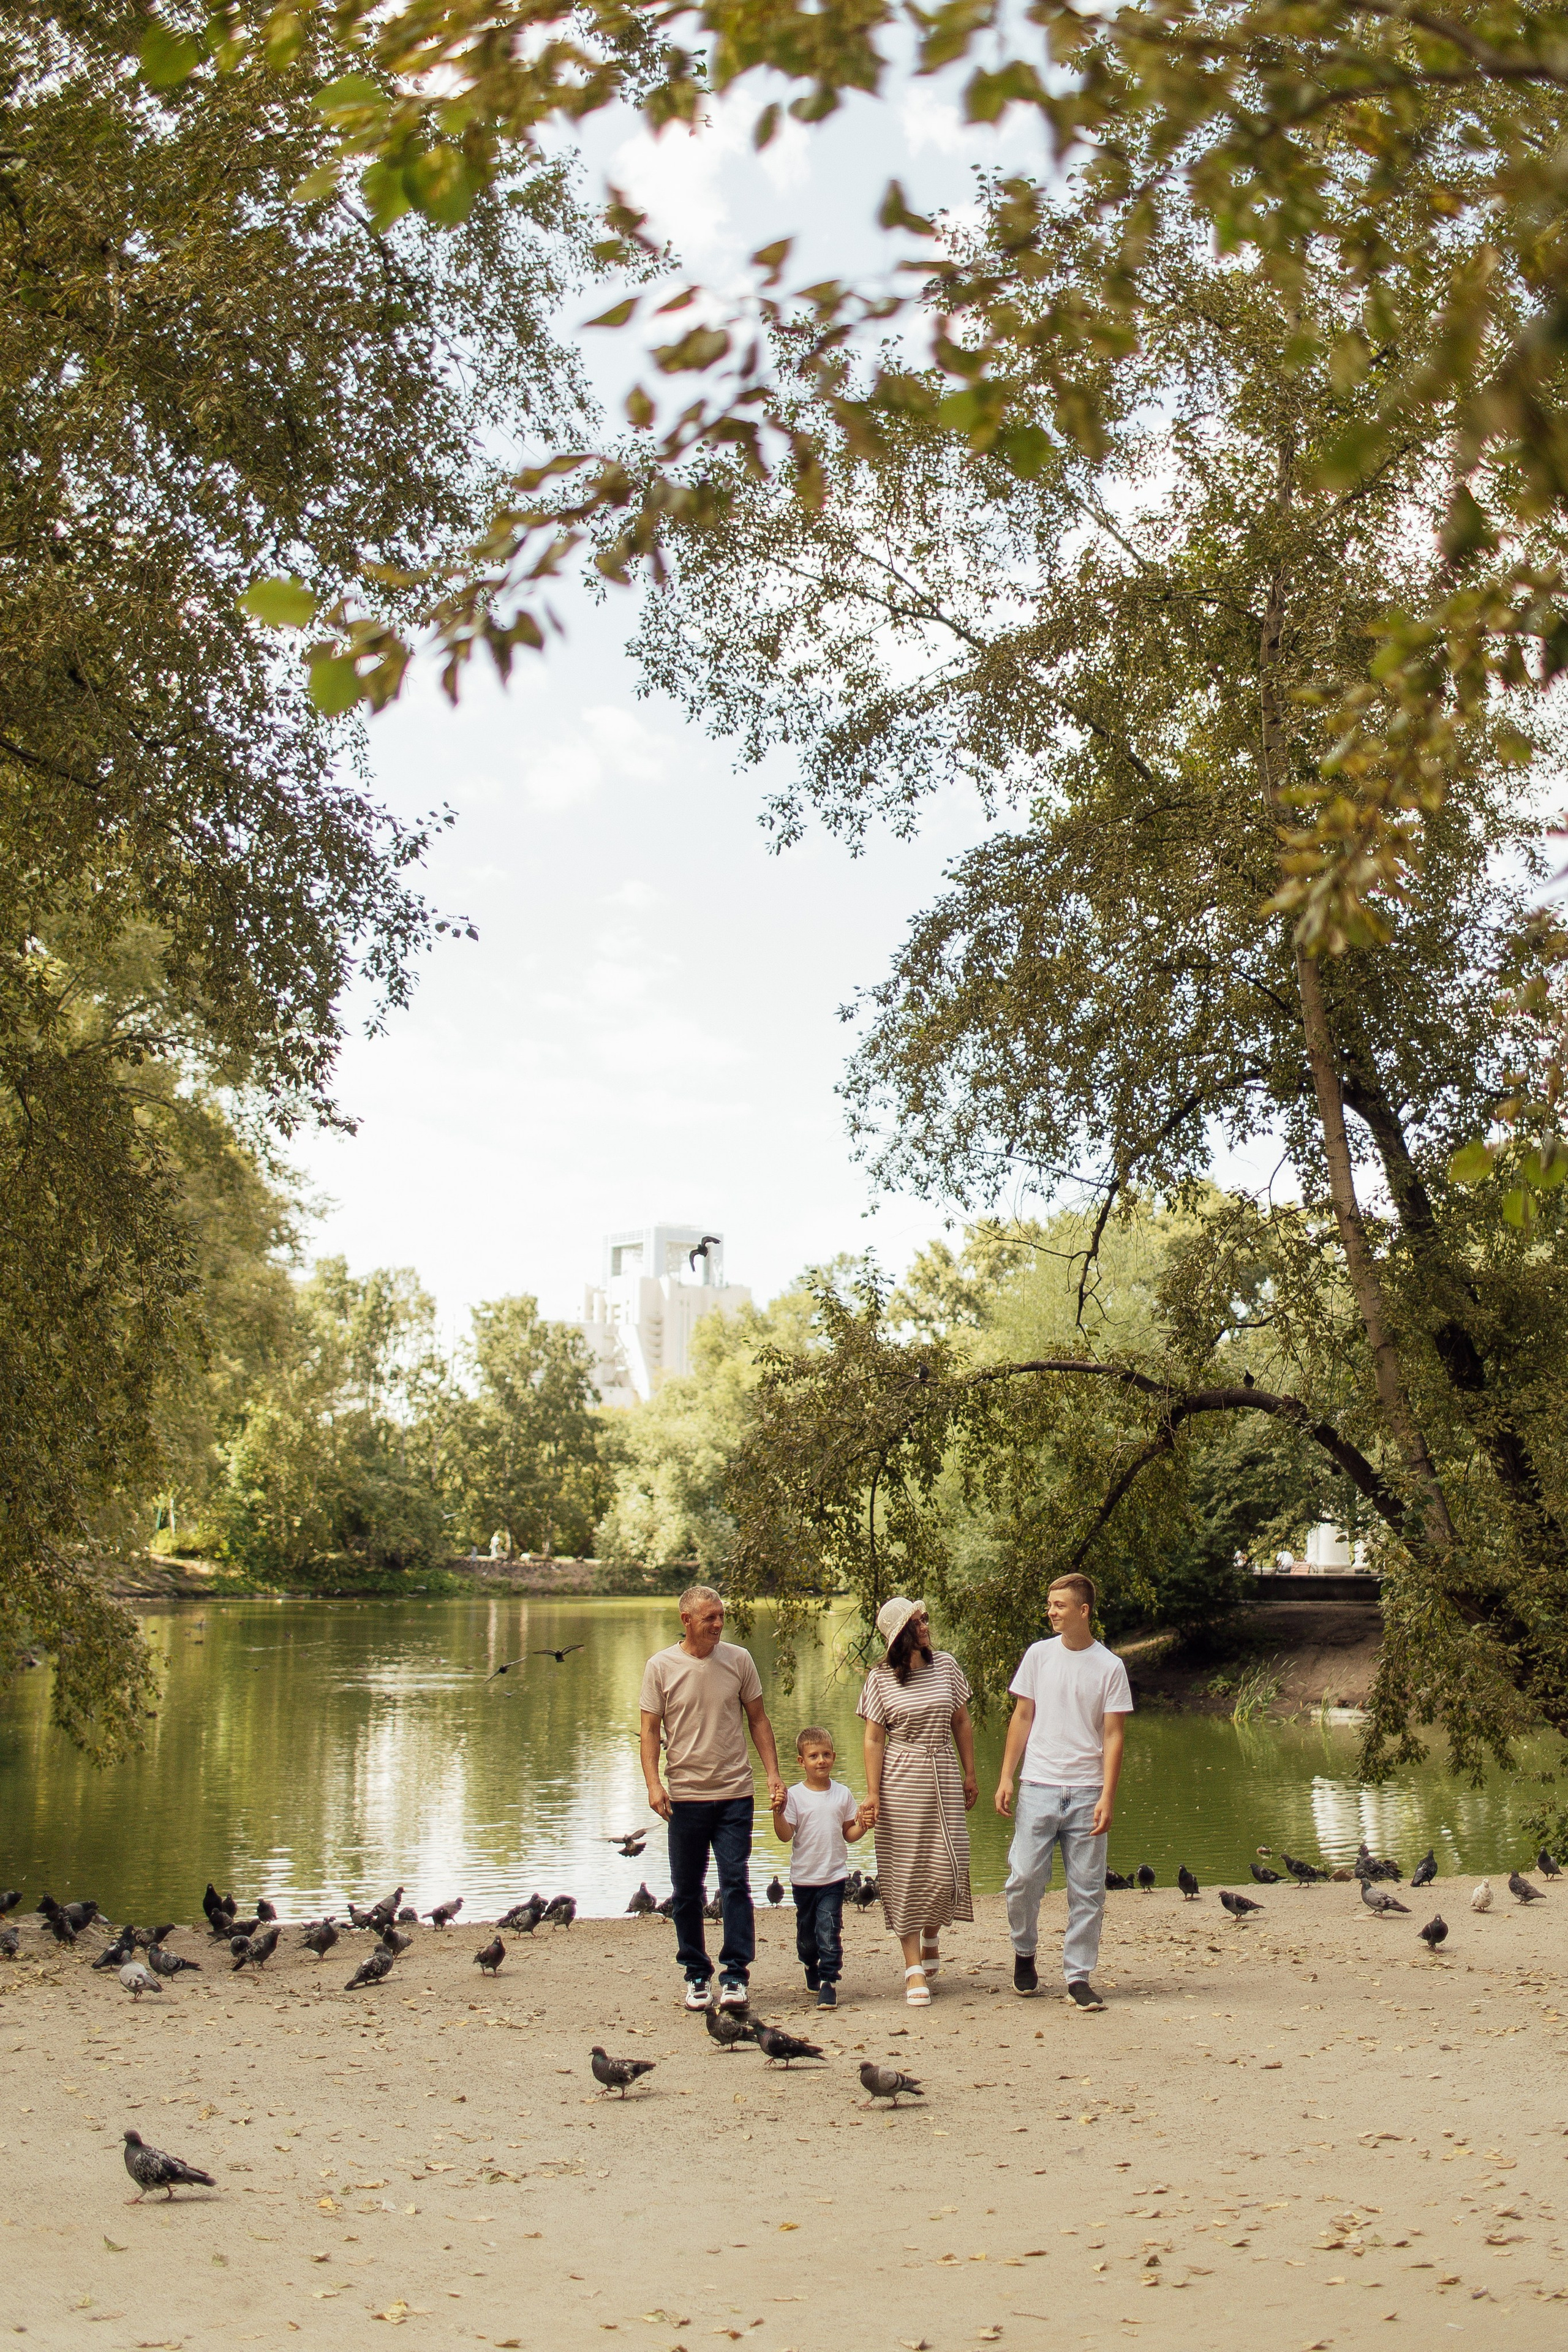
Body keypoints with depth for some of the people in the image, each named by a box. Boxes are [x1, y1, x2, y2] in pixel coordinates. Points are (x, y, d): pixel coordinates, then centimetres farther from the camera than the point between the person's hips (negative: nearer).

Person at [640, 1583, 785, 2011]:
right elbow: (650, 1730, 0)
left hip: (734, 1794, 0)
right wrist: (653, 1783, -13)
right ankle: (696, 1975, 20)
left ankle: (735, 1976, 1)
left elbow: (758, 1719, 9)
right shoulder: (661, 1667, -2)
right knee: (687, 1891, 7)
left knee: (736, 1884, -5)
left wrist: (774, 1774, 1)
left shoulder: (738, 1660, 2)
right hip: (685, 1796, 0)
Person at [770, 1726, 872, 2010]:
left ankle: (828, 1981, -4)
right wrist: (778, 1813, -26)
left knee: (829, 1931, -11)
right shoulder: (795, 1796, -5)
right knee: (806, 1931, 15)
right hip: (803, 1878, 0)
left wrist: (862, 1826, -9)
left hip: (834, 1878, 0)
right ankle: (811, 1968, 39)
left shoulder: (842, 1794, 3)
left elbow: (848, 1835, 10)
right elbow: (785, 1836, -10)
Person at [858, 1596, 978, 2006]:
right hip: (900, 1780, -2)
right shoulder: (881, 1678, -3)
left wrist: (970, 1774, 11)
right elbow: (874, 1738, -3)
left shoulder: (946, 1665, 4)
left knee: (948, 1869, -1)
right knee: (905, 1872, -1)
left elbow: (962, 1723, 11)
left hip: (942, 1778, 2)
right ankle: (914, 1968, 6)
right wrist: (872, 1792, -8)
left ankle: (931, 1938, 29)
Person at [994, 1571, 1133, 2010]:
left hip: (1087, 1791, -1)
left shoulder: (1110, 1666, -1)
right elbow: (1022, 1718, 9)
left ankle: (1079, 1977, 13)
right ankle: (1024, 1954, 21)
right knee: (1024, 1878, -3)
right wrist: (1006, 1777, 3)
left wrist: (1107, 1797, -10)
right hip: (1038, 1787, 1)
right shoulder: (1038, 1655, 4)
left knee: (1087, 1890, 2)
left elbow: (1113, 1735, -1)